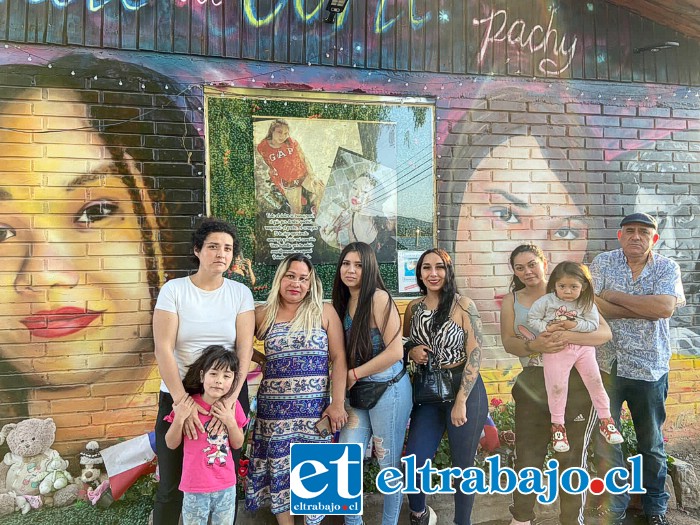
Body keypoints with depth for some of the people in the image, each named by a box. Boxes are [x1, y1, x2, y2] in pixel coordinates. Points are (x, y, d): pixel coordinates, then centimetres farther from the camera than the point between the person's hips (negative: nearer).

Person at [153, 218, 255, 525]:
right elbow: (163, 349, -11)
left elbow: (245, 349, -6)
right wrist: (182, 401, -20)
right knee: (172, 487, 5)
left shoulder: (240, 293, 0)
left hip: (230, 395, 1)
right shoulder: (173, 290, -4)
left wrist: (230, 398, -18)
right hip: (178, 396, -1)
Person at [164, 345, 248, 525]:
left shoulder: (233, 406, -6)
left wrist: (231, 422, -15)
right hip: (195, 488, -2)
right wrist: (179, 418, -21)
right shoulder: (188, 404, -13)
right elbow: (172, 444, -5)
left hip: (226, 486, 3)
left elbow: (237, 444, 2)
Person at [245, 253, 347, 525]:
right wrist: (264, 359, -3)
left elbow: (339, 359, -3)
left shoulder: (325, 312, -1)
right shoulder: (263, 314, 4)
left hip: (314, 407, -1)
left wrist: (337, 403, -8)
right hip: (274, 408, 2)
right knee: (278, 469, 10)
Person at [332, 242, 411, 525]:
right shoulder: (343, 303, 6)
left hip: (389, 390, -6)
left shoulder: (379, 298, -15)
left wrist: (353, 375, -14)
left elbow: (395, 351, -20)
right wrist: (346, 382, -2)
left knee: (389, 463, 9)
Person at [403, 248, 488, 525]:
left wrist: (461, 401, -16)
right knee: (413, 462, 1)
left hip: (464, 388, -3)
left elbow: (475, 354, -12)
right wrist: (412, 352, -8)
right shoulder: (413, 308, 4)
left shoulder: (463, 305, -9)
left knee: (463, 464, 9)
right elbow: (404, 345, 16)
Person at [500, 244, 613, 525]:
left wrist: (568, 336, -27)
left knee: (573, 456, 9)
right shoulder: (511, 301, 6)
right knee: (527, 454, 9)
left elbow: (605, 332, -9)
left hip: (574, 384, -2)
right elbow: (508, 342, -5)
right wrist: (533, 346, -26)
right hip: (532, 384, 2)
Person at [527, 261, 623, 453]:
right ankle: (557, 426, 15)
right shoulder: (546, 301, -8)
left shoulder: (586, 304, -3)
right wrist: (547, 328, -19)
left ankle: (605, 420, 21)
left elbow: (594, 324, -8)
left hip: (583, 347, 2)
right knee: (557, 386, -2)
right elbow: (532, 319, -5)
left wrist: (574, 325, -21)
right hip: (556, 349, -2)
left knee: (595, 381, 4)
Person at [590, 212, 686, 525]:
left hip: (649, 367, 0)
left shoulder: (667, 268, -2)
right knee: (604, 441, 8)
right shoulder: (603, 263, -2)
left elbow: (665, 307, -20)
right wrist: (649, 308, -16)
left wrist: (615, 295, -15)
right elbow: (594, 307, -16)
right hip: (606, 365, 0)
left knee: (651, 443, 17)